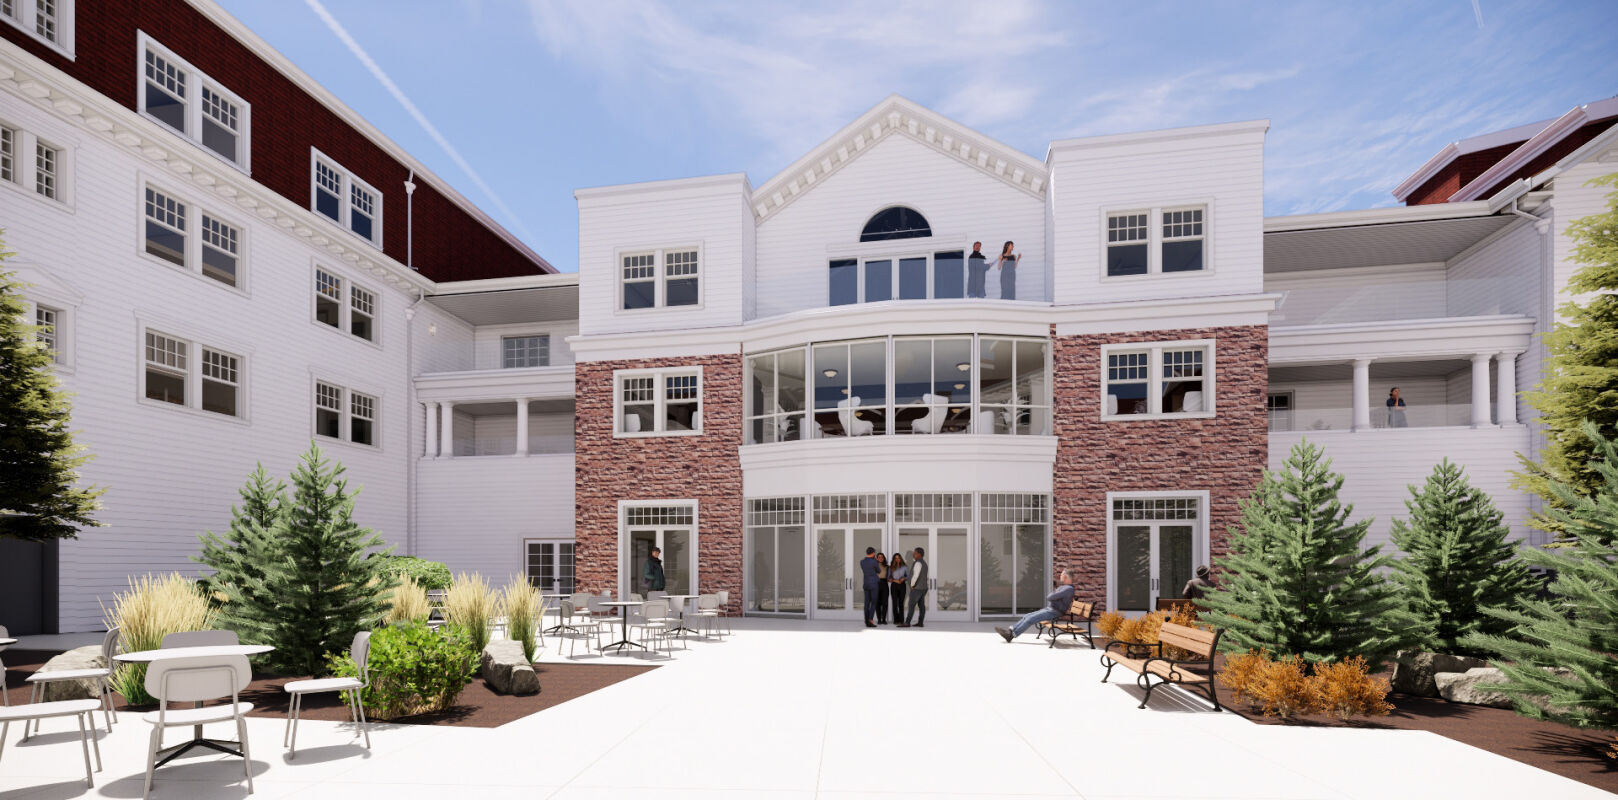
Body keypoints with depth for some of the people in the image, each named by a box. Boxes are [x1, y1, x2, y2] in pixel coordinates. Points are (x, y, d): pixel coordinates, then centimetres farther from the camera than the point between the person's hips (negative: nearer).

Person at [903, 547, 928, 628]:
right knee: (921, 606, 7)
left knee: (911, 605, -11)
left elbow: (915, 575, -24)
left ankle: (907, 623, -15)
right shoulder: (924, 563, 16)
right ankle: (920, 623, 7)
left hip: (917, 588, -10)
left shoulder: (918, 563, -15)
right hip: (923, 588, 10)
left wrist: (912, 585, -13)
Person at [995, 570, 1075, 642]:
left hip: (1054, 612, -10)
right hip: (1048, 609, 10)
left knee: (1030, 619, -17)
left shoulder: (1069, 588, -14)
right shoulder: (1062, 586, 19)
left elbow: (1051, 597, -21)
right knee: (1026, 616, -1)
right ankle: (1010, 630, -7)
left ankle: (1011, 635, -17)